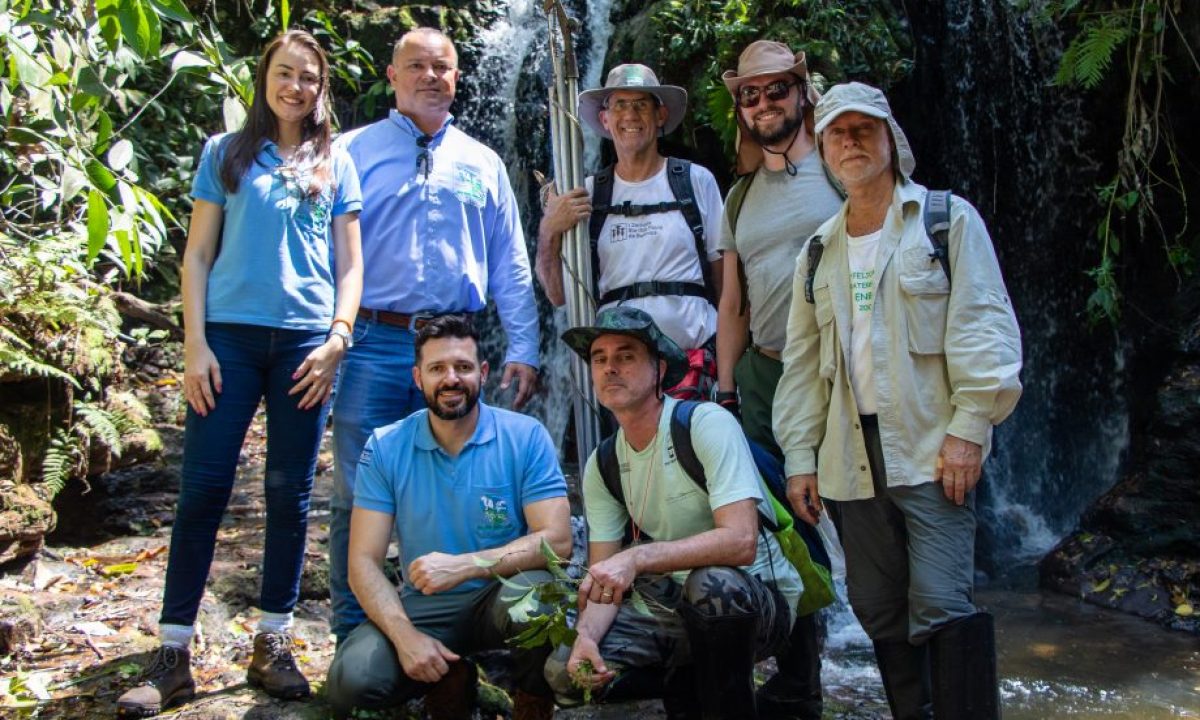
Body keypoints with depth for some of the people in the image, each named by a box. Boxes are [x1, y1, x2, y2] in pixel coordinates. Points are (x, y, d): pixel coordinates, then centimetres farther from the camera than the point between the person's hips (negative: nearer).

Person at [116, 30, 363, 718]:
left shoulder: (334, 163, 14)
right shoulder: (227, 154, 11)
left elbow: (350, 263, 11)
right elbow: (198, 256, 7)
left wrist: (338, 337, -3)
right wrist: (195, 344, -3)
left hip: (306, 340, 1)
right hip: (231, 333, -1)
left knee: (290, 494, 4)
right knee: (203, 488, -5)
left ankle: (274, 643, 14)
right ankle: (173, 654, 1)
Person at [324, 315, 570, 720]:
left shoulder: (526, 438, -6)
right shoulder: (385, 448, -1)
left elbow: (557, 541, -14)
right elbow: (364, 561, -4)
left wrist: (464, 565, -27)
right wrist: (405, 635, -21)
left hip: (501, 596, -1)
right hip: (424, 607, 2)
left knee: (531, 589, -36)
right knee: (350, 680, -25)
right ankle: (450, 679, 7)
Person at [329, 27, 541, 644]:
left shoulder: (481, 164, 15)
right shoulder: (352, 152, 8)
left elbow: (509, 265, 14)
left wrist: (522, 349, 6)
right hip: (372, 344, -2)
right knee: (359, 498, 0)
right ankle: (353, 638, 11)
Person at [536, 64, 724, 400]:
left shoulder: (696, 181, 5)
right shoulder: (588, 195, 7)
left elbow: (724, 278, 7)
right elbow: (558, 294, 7)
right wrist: (549, 232, -9)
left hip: (693, 356, -1)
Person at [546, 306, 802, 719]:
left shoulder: (707, 423, -17)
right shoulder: (602, 465, 2)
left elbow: (741, 541, -29)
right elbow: (603, 579, 1)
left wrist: (637, 558, -38)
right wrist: (585, 636, -21)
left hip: (757, 597, -5)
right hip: (674, 609, 6)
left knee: (710, 584, -39)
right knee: (566, 672, -12)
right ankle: (686, 684, 10)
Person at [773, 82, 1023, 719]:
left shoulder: (948, 219, 4)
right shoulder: (819, 251, 18)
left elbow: (984, 327, -5)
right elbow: (802, 361, 15)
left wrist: (968, 428, -14)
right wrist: (800, 456, 8)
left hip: (931, 450, -5)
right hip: (852, 459, 5)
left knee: (941, 604, -12)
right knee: (878, 612, 9)